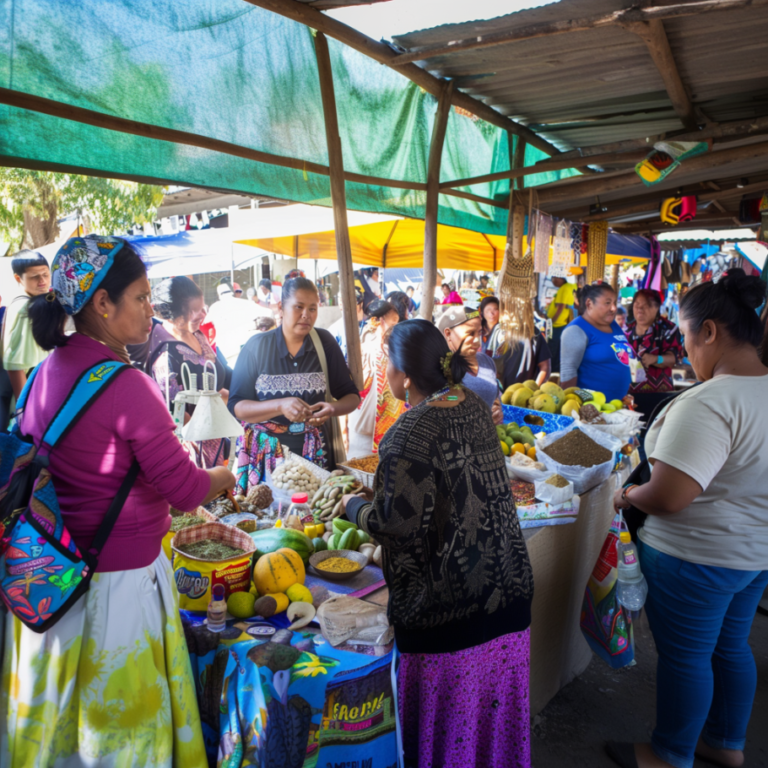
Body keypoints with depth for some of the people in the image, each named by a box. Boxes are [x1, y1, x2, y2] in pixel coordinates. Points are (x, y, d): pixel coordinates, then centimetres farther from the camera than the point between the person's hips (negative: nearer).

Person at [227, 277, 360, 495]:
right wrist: (281, 406, -23)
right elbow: (235, 406, -7)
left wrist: (333, 409, -18)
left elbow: (351, 396, 4)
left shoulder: (325, 342, 0)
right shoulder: (256, 346, -3)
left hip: (315, 453, 1)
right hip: (265, 454, -1)